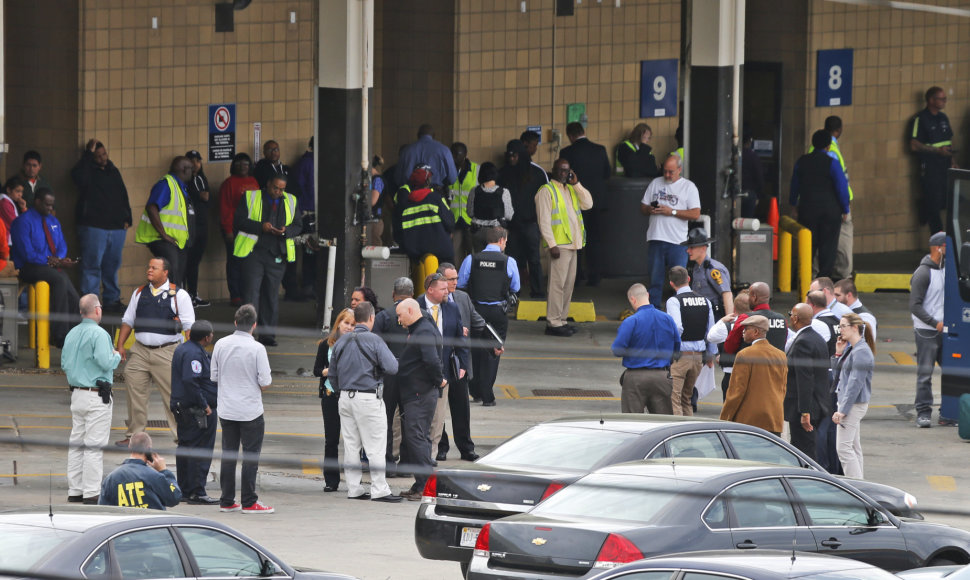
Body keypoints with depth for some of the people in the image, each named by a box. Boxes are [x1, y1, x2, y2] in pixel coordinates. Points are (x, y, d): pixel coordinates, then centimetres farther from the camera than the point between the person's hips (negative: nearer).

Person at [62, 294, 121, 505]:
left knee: (77, 443, 12)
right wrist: (116, 356, -2)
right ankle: (91, 493, -7)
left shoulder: (71, 334, 10)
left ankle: (74, 490, 15)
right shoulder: (98, 334, -15)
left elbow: (65, 365, 15)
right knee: (94, 445, -6)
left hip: (77, 393, 8)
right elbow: (106, 363, -22)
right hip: (96, 397, -8)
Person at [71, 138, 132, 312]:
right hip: (94, 226, -6)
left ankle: (112, 299, 18)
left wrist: (127, 218, 13)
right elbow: (78, 176, -26)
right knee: (92, 265, -9)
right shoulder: (89, 171, -1)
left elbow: (123, 196, 23)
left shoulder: (113, 172, 18)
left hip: (116, 227, 6)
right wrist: (89, 153, -21)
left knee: (112, 266, 11)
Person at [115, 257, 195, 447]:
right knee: (135, 392, 3)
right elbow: (127, 320, 19)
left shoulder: (179, 295, 2)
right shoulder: (139, 293, 15)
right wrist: (120, 345, 10)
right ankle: (133, 435, 14)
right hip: (140, 351, 4)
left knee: (173, 395, -6)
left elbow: (189, 325, 1)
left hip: (167, 352, -4)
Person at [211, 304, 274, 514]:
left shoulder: (221, 344, -1)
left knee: (228, 455, 11)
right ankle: (249, 502, 1)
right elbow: (265, 382, -13)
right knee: (251, 457, 1)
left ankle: (226, 501, 14)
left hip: (226, 409, 5)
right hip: (250, 410, -5)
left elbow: (214, 376, 6)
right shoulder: (257, 348, -14)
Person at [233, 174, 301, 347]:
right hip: (254, 253, -3)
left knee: (272, 295, 5)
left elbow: (297, 227, 15)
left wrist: (286, 231, -8)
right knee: (250, 294, -9)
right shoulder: (250, 197, 5)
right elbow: (238, 221, -2)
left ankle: (268, 334, 11)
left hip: (277, 255, 3)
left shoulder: (291, 201, 15)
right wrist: (261, 227, -15)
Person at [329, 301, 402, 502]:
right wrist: (377, 371, 5)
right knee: (375, 447, -2)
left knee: (351, 446, 10)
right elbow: (392, 367, -16)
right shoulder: (374, 340, -10)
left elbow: (332, 374, 15)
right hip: (368, 399, -6)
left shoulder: (342, 342, 8)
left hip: (346, 399, 6)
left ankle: (354, 489, 12)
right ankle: (379, 490, -3)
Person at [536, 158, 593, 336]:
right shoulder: (546, 191, -5)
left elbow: (588, 204, 9)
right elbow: (544, 220, -11)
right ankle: (553, 323, -10)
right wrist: (552, 244, -18)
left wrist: (577, 184, 3)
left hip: (572, 244, 8)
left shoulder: (571, 190, 19)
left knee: (569, 283, 10)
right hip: (558, 245, -8)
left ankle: (561, 320, 16)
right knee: (557, 283, -10)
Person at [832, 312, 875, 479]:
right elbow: (839, 374, 22)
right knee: (854, 447, 13)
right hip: (851, 404, 10)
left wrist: (843, 410, -22)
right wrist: (839, 354, 8)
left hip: (855, 404, -10)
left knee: (844, 447, -11)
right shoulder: (851, 349, 14)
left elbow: (856, 383, -21)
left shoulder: (861, 352, -17)